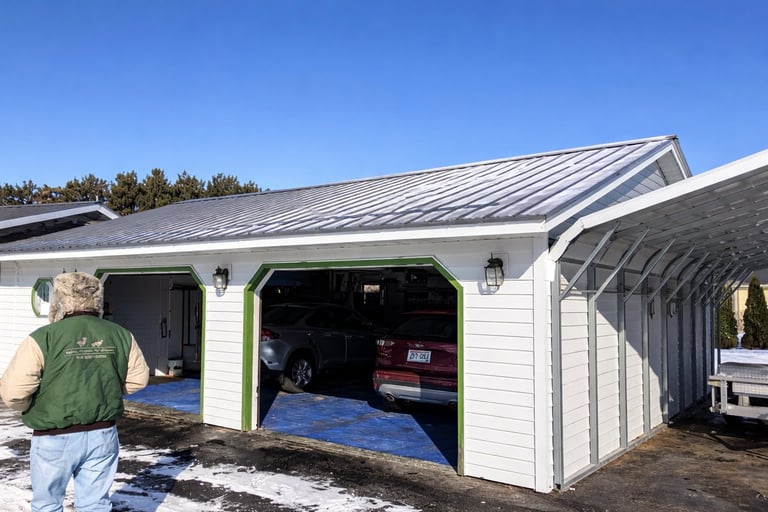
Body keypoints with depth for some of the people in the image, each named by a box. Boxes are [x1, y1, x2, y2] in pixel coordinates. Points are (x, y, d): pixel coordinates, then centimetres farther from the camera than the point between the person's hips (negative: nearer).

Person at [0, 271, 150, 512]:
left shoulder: (43, 338, -14)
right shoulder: (120, 335, -1)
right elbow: (138, 379, 7)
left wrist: (29, 409, 5)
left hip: (54, 439, -3)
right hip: (103, 435, 3)